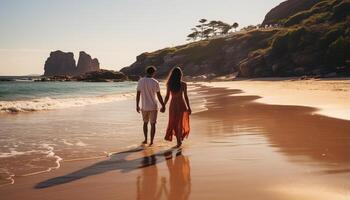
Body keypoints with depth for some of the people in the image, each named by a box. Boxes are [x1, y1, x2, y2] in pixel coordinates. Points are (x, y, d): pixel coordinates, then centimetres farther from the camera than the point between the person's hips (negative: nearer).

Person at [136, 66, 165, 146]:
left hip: (144, 107, 2)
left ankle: (145, 139, 23)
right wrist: (163, 106, 1)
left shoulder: (141, 81, -4)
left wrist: (137, 106, 5)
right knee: (153, 124, 7)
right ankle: (151, 142, 6)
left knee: (145, 122, 21)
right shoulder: (155, 82, -10)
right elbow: (159, 96, -8)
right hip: (153, 106, -2)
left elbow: (138, 94, -3)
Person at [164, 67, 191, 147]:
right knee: (180, 122, 16)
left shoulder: (169, 84, -8)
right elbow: (185, 97, -8)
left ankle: (179, 140, 12)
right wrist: (189, 107, 0)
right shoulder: (183, 84, -12)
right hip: (181, 105, -1)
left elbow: (167, 97, -5)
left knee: (173, 122, 14)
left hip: (173, 105, 1)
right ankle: (179, 139, 15)